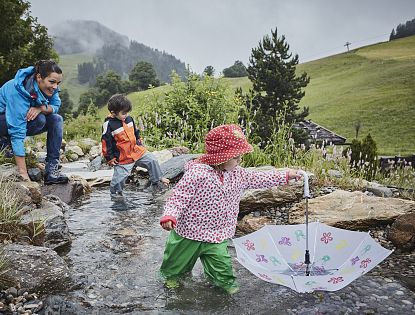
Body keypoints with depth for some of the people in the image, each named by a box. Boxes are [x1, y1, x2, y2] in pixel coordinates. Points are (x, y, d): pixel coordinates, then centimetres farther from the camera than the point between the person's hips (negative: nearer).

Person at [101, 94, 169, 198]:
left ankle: (156, 181, 19)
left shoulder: (129, 119, 3)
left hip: (136, 150, 6)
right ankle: (115, 192, 24)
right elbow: (106, 143, -13)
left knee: (152, 160, 4)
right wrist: (110, 158, -10)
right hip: (122, 158, -6)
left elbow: (136, 133, 18)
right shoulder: (108, 125, -16)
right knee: (120, 176, -3)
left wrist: (140, 144, 18)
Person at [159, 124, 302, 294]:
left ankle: (226, 282, 34)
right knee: (178, 259, 19)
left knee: (222, 264, 4)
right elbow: (179, 196, -23)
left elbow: (258, 178, 7)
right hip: (189, 231, -4)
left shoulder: (238, 174, -4)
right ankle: (171, 274, 50)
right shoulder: (197, 173, -26)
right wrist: (169, 215, -37)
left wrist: (285, 175, 7)